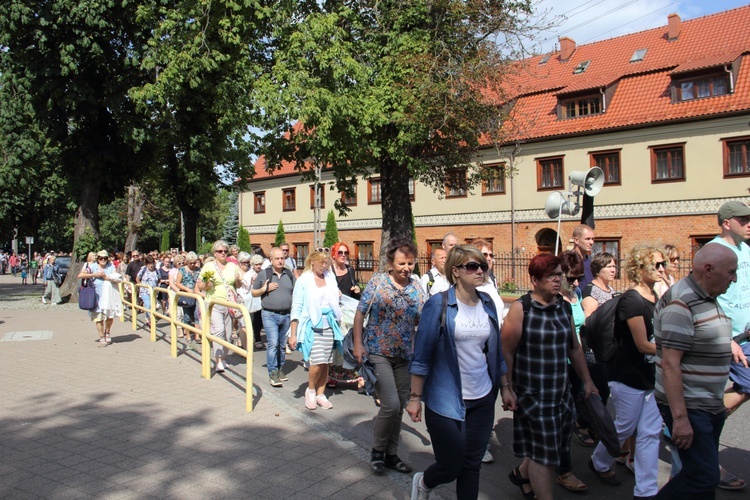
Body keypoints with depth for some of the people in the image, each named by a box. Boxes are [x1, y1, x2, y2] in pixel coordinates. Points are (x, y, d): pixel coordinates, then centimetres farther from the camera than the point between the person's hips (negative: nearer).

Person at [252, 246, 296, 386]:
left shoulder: (289, 274, 9)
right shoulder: (264, 274, 1)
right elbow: (254, 293, 8)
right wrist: (265, 289, -10)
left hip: (286, 315, 3)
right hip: (270, 315, -3)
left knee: (282, 344, 12)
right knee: (273, 343, -12)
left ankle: (280, 370, 25)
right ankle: (273, 373, -4)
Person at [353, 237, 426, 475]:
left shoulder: (417, 287, 2)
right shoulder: (377, 281, -8)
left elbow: (422, 321, 4)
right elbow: (360, 313, -5)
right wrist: (358, 344, -10)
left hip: (404, 355, 5)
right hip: (378, 353, -4)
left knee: (399, 408, 12)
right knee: (391, 405, -12)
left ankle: (391, 454, 30)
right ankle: (377, 450, 12)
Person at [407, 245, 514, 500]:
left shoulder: (488, 304, 4)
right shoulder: (439, 304, -12)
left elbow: (496, 351, 12)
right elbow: (421, 355, -10)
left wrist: (505, 387, 11)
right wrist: (415, 397, -10)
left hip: (482, 399, 5)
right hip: (446, 400, -5)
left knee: (472, 464, 13)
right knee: (452, 466, 6)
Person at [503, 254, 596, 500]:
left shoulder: (564, 307, 6)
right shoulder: (521, 308, -13)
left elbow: (574, 348, 15)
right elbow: (507, 352, -13)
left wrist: (587, 380, 16)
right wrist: (509, 389, -13)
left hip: (561, 392, 7)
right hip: (532, 394, -6)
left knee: (551, 447, 17)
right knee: (544, 452, 3)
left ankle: (521, 473, 44)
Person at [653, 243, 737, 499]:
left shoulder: (710, 299, 11)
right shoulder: (680, 304, -21)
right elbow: (670, 364, -24)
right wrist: (680, 418, -26)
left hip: (712, 406, 10)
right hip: (688, 408, -9)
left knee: (704, 473, 16)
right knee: (704, 477, -7)